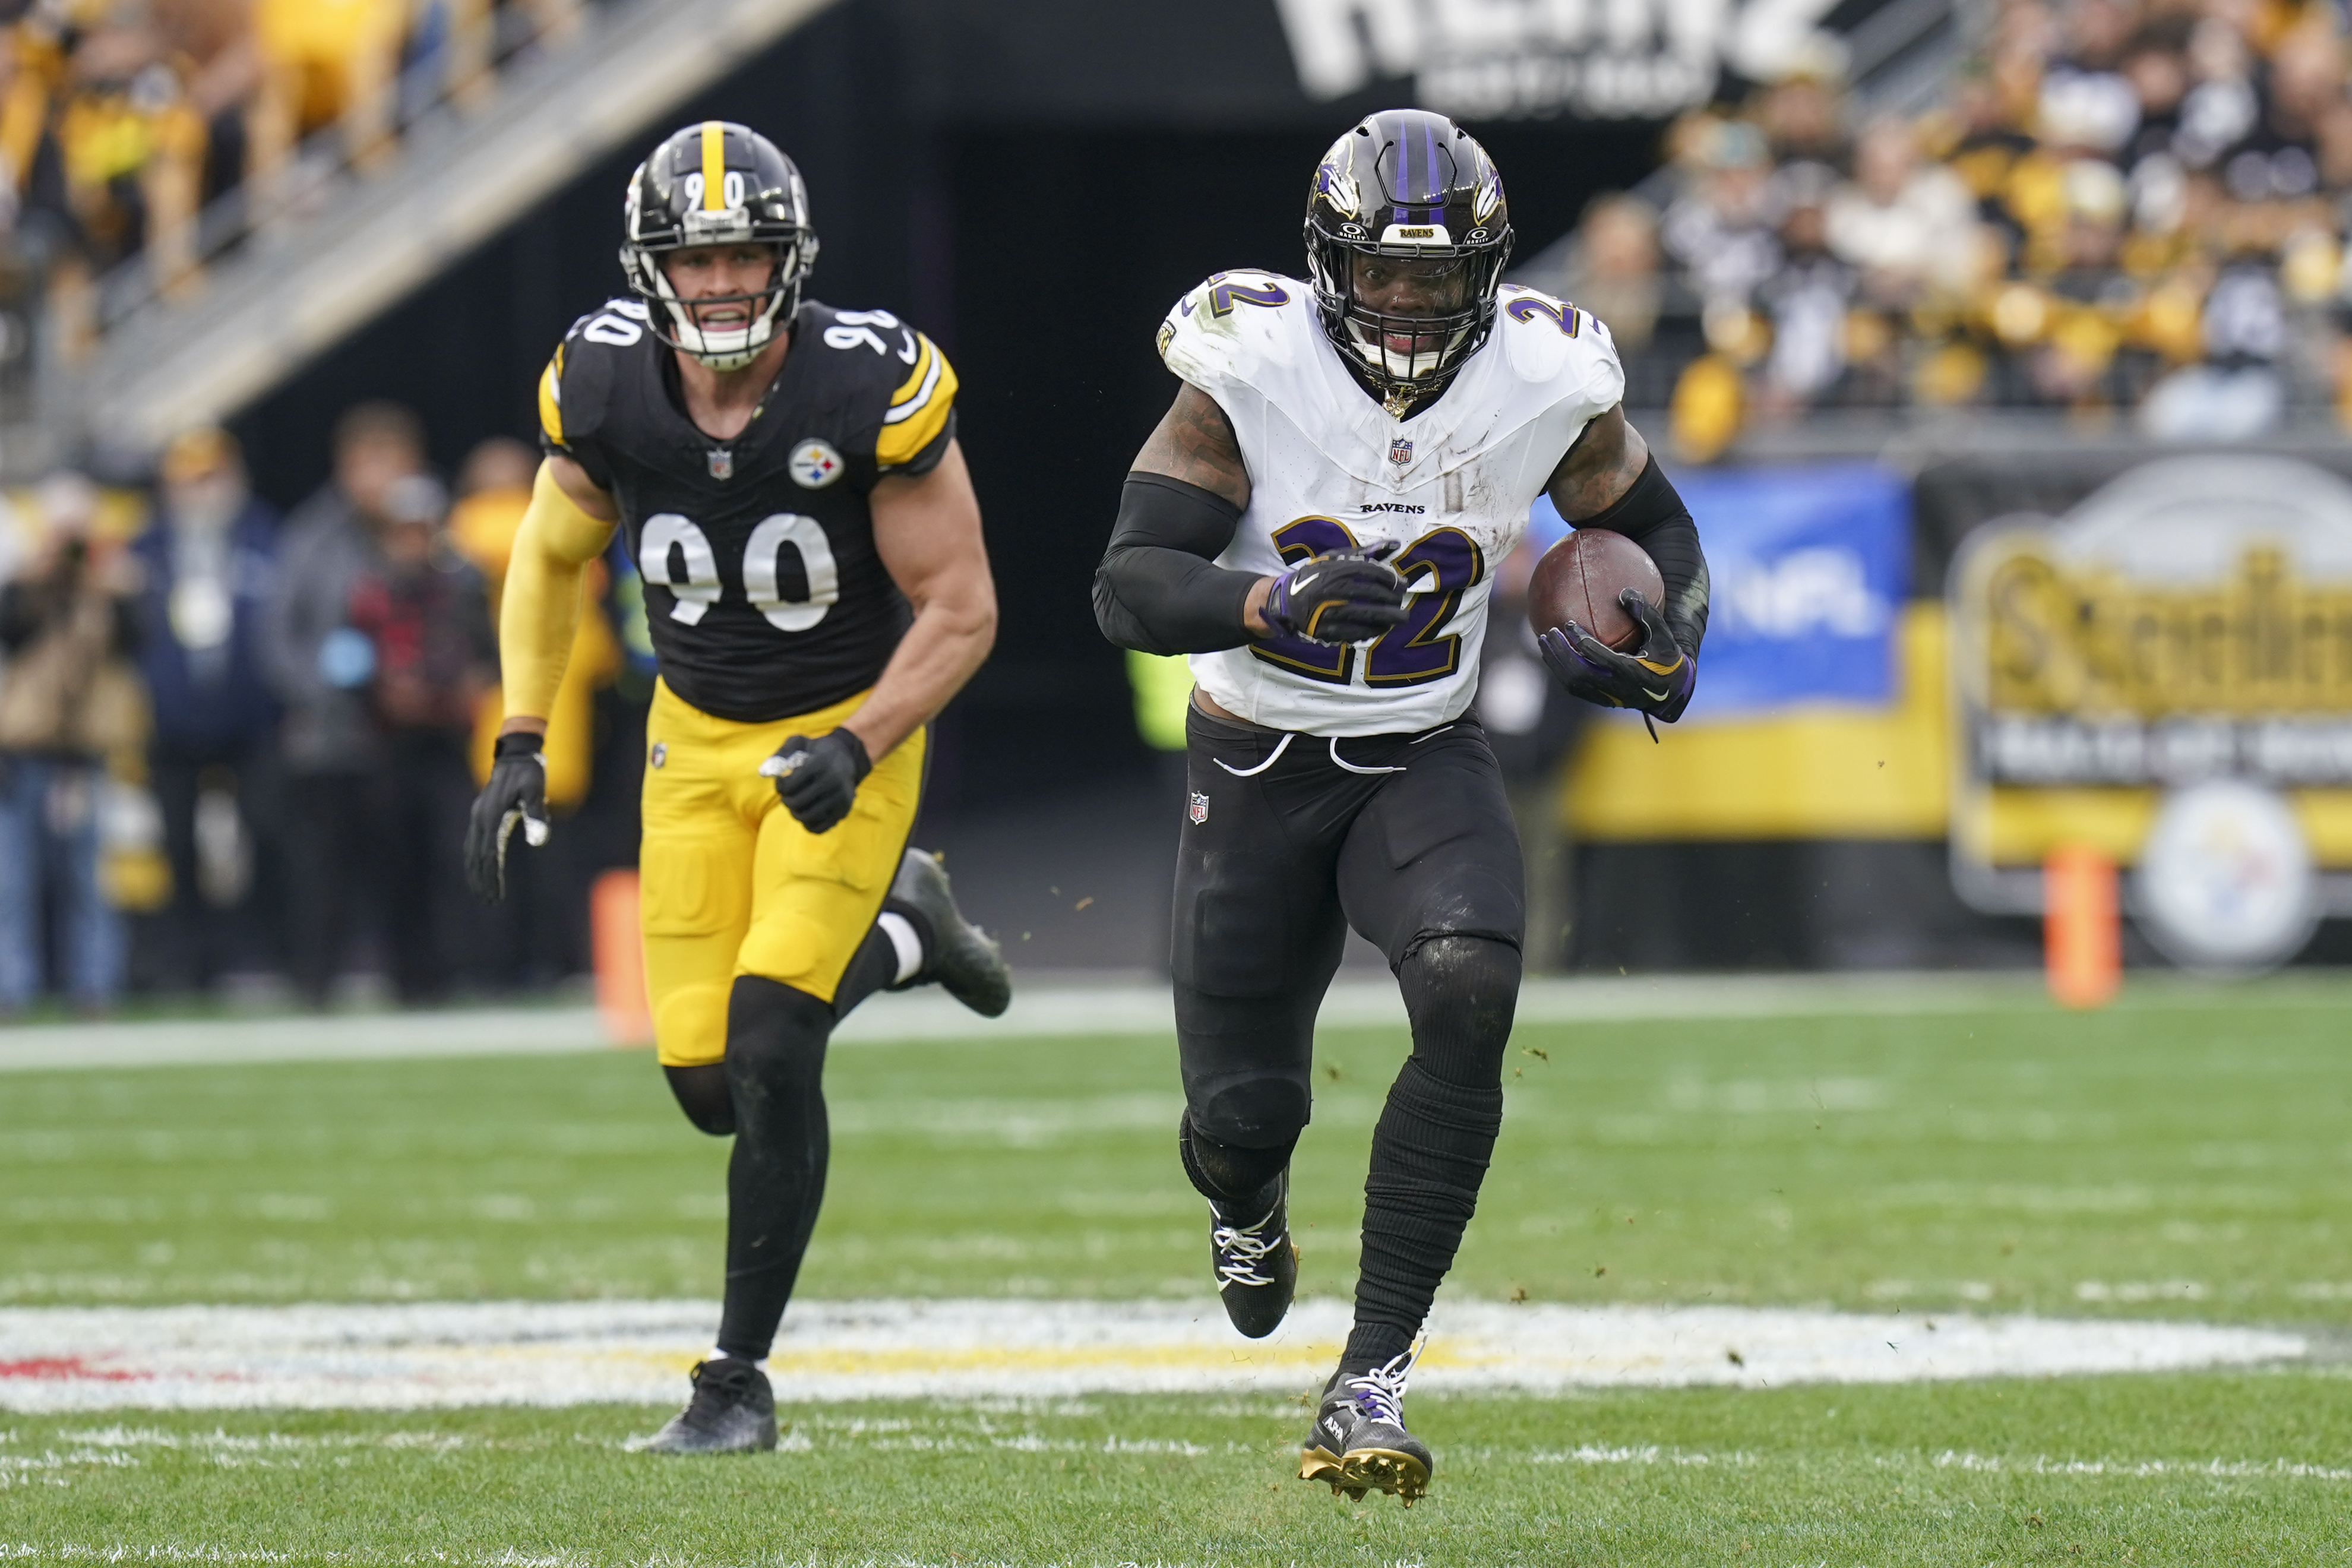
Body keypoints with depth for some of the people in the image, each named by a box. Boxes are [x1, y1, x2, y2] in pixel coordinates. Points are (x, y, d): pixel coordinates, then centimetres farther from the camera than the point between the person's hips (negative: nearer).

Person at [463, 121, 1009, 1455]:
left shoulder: (870, 386, -23)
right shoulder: (606, 388, -12)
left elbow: (961, 607, -15)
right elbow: (553, 559, 7)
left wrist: (855, 750, -28)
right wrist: (524, 745, -1)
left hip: (850, 731, -4)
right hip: (699, 741, 4)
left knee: (770, 1041, -19)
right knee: (712, 1081, -1)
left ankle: (742, 1382, -7)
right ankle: (899, 932, 31)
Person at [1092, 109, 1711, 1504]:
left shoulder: (1546, 382, -11)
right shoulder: (1252, 370, -18)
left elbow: (1655, 533, 8)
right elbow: (1131, 587, -20)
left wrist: (1663, 655, -14)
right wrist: (1281, 604, -39)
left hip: (1426, 763, 0)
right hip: (1259, 769, 0)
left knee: (1470, 997, -29)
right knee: (1242, 1119, 3)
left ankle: (1371, 1384, -25)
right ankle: (1251, 1205, 47)